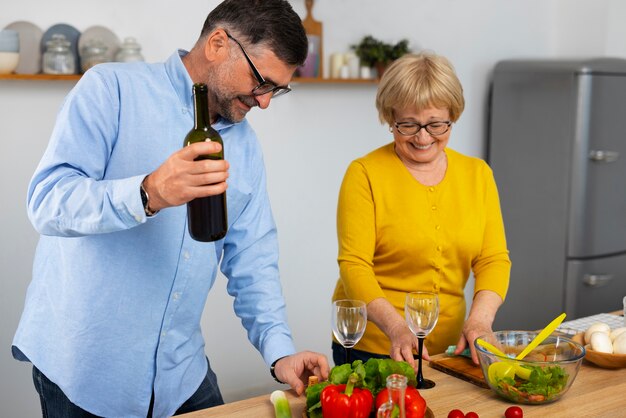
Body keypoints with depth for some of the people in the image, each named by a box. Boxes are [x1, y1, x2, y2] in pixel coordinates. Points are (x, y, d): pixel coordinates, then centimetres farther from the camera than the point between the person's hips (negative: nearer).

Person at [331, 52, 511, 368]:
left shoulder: (477, 174, 3)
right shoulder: (364, 174, -9)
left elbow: (493, 258, -1)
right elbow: (354, 265, -16)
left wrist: (480, 318, -19)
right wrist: (397, 327, -30)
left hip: (446, 346, 4)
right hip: (371, 345, -3)